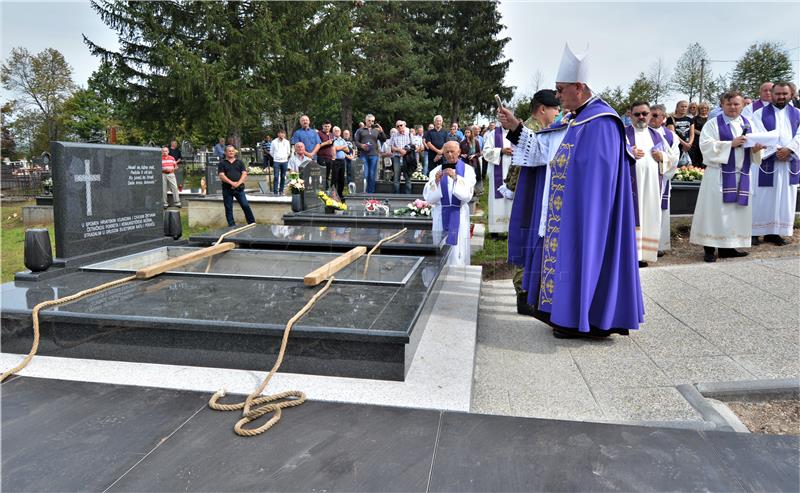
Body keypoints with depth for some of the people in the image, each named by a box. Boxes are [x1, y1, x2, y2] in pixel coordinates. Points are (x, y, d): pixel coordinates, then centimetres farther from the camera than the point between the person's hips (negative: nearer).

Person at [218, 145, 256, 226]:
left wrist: (238, 183, -13)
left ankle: (252, 223, 3)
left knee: (246, 206, -4)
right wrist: (232, 183, -17)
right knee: (228, 208, 4)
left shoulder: (239, 162, 11)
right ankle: (232, 226, 12)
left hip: (239, 188, 0)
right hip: (227, 189, 0)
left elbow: (244, 173, 2)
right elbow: (221, 175, -6)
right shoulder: (222, 163, 6)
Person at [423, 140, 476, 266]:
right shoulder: (436, 171, 5)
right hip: (441, 215, 1)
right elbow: (428, 198, -2)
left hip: (459, 216, -1)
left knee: (458, 249, -2)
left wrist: (456, 178, -21)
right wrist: (436, 181, -18)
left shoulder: (467, 170, 2)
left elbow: (467, 195, -11)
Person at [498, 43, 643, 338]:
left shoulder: (599, 122, -16)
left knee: (580, 255, -3)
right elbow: (544, 149, 12)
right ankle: (570, 314, 23)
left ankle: (580, 320, 9)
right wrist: (516, 127, 5)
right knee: (567, 254, 13)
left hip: (583, 213, -10)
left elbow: (593, 174, -21)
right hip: (567, 210, 10)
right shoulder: (574, 120, 14)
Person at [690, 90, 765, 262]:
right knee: (715, 210, -6)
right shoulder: (713, 123, -2)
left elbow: (751, 146, 18)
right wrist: (731, 143, -19)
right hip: (719, 175, -6)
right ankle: (709, 248, -1)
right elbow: (706, 145, -13)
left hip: (741, 175, 6)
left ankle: (728, 247, 15)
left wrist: (755, 149, -5)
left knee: (737, 210, 7)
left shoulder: (747, 124, 15)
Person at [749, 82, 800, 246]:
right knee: (761, 198, -2)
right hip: (766, 162, -3)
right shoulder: (760, 113, 3)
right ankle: (754, 232, 2)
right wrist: (775, 150, -17)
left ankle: (774, 232, 10)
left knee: (784, 199, 4)